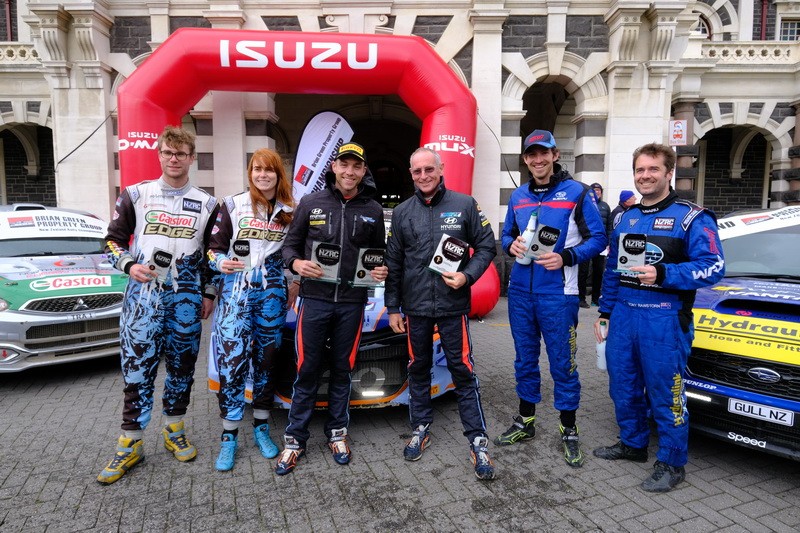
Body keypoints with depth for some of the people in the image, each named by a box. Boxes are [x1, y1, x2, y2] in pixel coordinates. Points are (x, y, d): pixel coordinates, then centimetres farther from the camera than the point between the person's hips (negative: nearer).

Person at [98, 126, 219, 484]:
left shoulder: (206, 204, 7)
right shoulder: (135, 195, 4)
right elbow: (114, 240, 9)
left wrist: (210, 293, 7)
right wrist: (129, 265, -10)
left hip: (186, 298, 1)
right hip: (143, 295, -1)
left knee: (181, 367, 9)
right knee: (137, 369, -1)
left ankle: (174, 432, 27)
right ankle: (130, 446, 13)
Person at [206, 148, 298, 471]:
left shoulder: (290, 212, 9)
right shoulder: (233, 205, 3)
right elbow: (215, 247, 3)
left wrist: (296, 284, 3)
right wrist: (221, 263, -17)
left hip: (273, 292, 2)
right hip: (236, 290, -2)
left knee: (266, 360, 8)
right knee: (232, 360, -7)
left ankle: (261, 429, 23)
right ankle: (229, 438, 7)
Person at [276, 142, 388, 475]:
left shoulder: (373, 211, 6)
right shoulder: (311, 203, 2)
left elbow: (379, 254, 15)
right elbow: (289, 244, 7)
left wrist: (381, 271, -6)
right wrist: (296, 263, -15)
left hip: (352, 303, 2)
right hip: (314, 300, -1)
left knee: (342, 370, 12)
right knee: (307, 370, 4)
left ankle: (337, 432, 29)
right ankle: (295, 439, 18)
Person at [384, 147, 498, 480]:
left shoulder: (465, 205, -1)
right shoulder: (402, 213, 6)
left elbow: (486, 247, 3)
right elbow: (393, 263, 8)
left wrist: (467, 276, -14)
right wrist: (392, 307, 6)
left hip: (453, 306, -2)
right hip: (415, 308, 3)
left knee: (463, 371, 1)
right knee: (418, 369, 14)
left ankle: (478, 440, 12)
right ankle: (420, 429, 31)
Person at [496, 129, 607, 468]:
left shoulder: (576, 193, -4)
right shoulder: (518, 196, 11)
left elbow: (598, 238, -4)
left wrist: (566, 257, -19)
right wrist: (511, 245, -6)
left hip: (557, 294, -5)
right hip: (520, 291, 5)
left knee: (562, 363, 2)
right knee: (525, 360, 15)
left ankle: (569, 431, 20)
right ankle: (525, 422, 30)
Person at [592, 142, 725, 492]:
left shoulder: (691, 218, -4)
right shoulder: (626, 218, 15)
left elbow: (712, 267, -13)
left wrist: (664, 274, -26)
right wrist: (605, 312, 16)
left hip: (664, 319, -6)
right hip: (623, 315, 6)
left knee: (665, 393, 1)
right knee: (623, 386, 15)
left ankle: (671, 464, 19)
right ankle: (633, 444, 34)